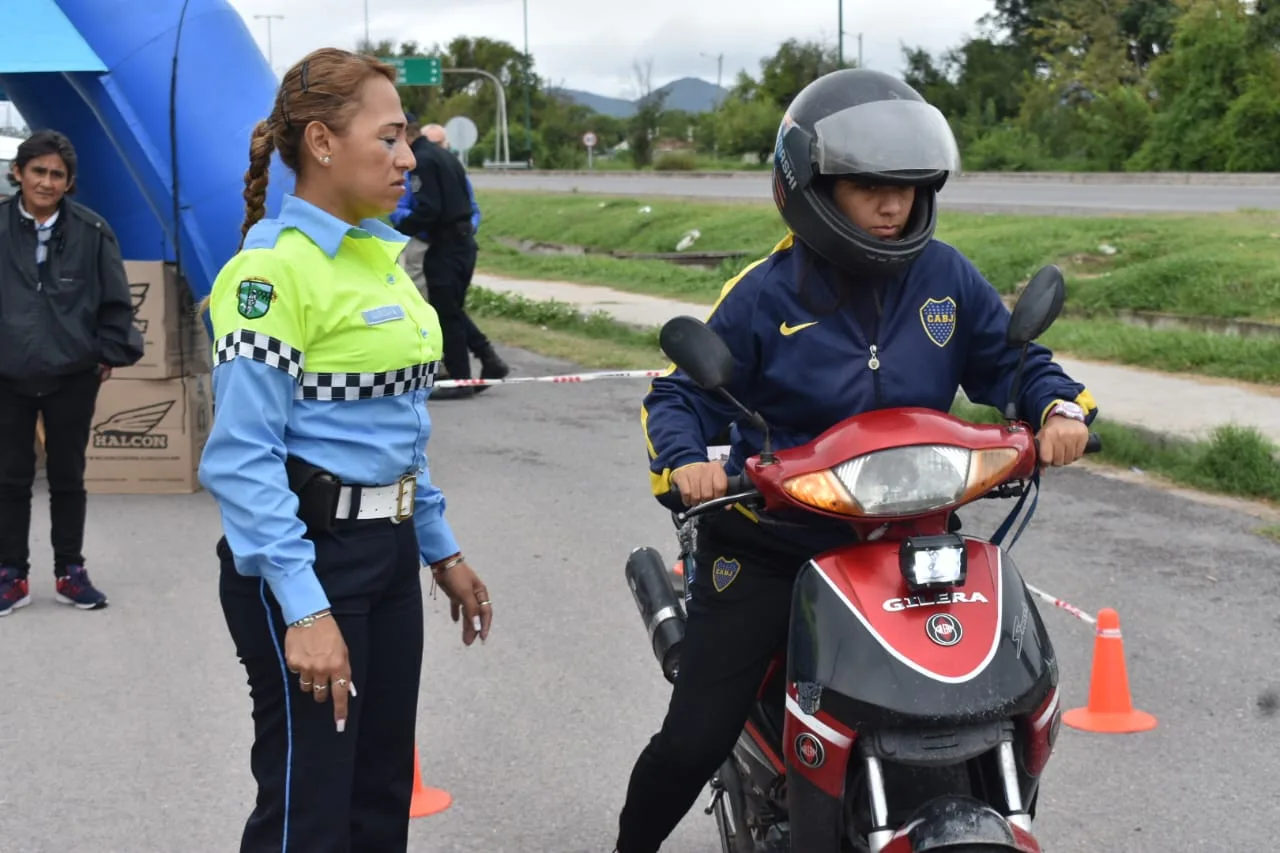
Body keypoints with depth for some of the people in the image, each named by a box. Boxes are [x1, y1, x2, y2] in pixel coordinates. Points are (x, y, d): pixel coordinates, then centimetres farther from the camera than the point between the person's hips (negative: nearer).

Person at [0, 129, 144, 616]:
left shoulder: (92, 231, -6)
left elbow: (115, 302, 1)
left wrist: (111, 354, 0)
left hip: (73, 378, 0)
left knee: (68, 477, 12)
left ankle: (70, 572, 24)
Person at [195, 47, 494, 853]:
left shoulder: (378, 252, 11)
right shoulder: (272, 266, -16)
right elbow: (242, 457, -21)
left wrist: (442, 548, 18)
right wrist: (303, 608, -25)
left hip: (389, 548, 9)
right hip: (307, 553, -8)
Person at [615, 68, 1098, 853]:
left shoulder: (947, 278, 0)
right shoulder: (764, 295, -10)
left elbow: (1011, 362, 7)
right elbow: (681, 396, -6)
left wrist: (1060, 407, -15)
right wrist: (685, 462, -27)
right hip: (769, 546, -3)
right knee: (693, 743, -7)